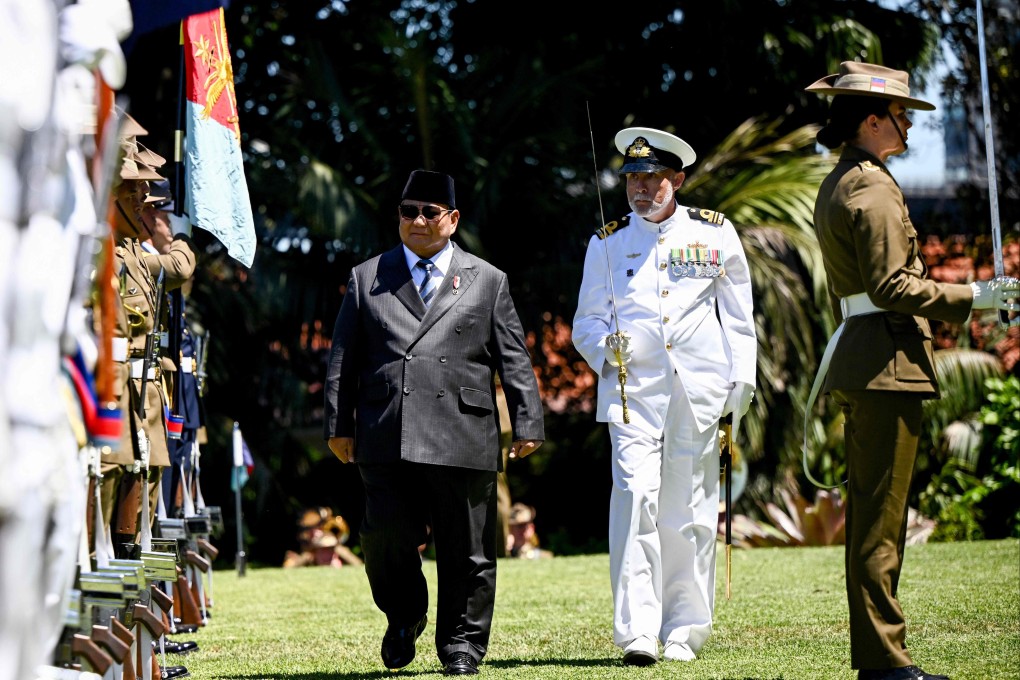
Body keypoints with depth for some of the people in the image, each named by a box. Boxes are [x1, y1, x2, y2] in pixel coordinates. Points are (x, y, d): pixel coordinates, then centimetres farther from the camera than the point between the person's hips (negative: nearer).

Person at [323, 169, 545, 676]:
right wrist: (339, 424, 6)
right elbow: (343, 360, 13)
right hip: (387, 439, 0)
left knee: (466, 549, 2)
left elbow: (514, 361, 10)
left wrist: (527, 424, 3)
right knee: (385, 536, -6)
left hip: (463, 438, 0)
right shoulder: (367, 279, 15)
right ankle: (404, 617, 21)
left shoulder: (486, 281, 13)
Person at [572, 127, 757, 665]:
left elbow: (739, 317, 13)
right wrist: (606, 350, -10)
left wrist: (742, 380, 4)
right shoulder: (608, 243, 9)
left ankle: (683, 633, 13)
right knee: (636, 498, -15)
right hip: (633, 390, -1)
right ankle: (637, 633, -19)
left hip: (698, 391, 1)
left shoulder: (716, 234, 9)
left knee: (690, 511, 3)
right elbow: (586, 322, 12)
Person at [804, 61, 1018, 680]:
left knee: (873, 515, 11)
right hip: (889, 361, -10)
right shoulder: (873, 188, -13)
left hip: (859, 362, 10)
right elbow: (892, 285, -19)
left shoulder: (837, 186, 19)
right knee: (881, 517, -8)